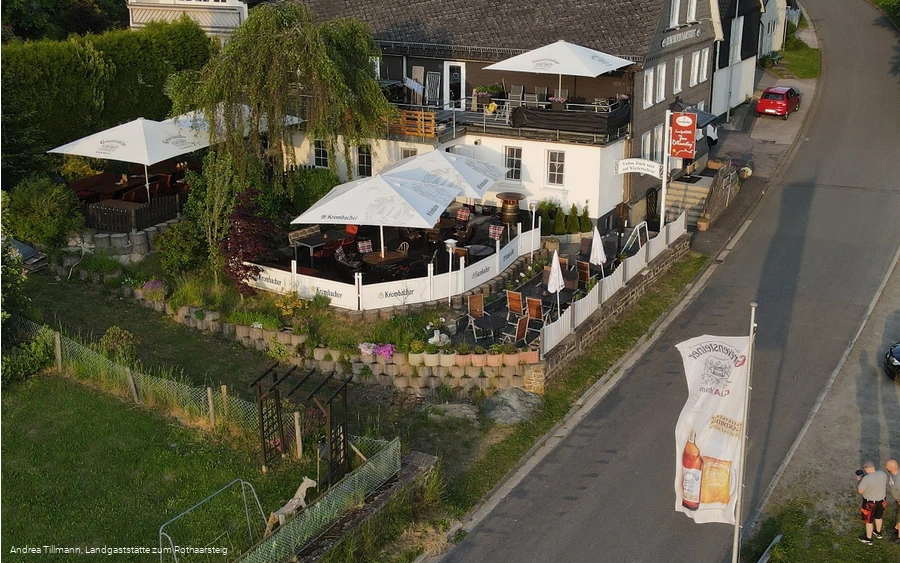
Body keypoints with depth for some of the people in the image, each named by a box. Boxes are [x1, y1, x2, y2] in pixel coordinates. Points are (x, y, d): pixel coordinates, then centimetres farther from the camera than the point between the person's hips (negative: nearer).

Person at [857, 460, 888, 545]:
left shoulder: (866, 479, -32)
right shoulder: (883, 474, -14)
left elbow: (859, 491, -23)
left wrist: (859, 480, -9)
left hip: (870, 502, -6)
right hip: (881, 500, 6)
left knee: (868, 520, 15)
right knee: (878, 516, 29)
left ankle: (868, 539, 31)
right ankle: (878, 533, 50)